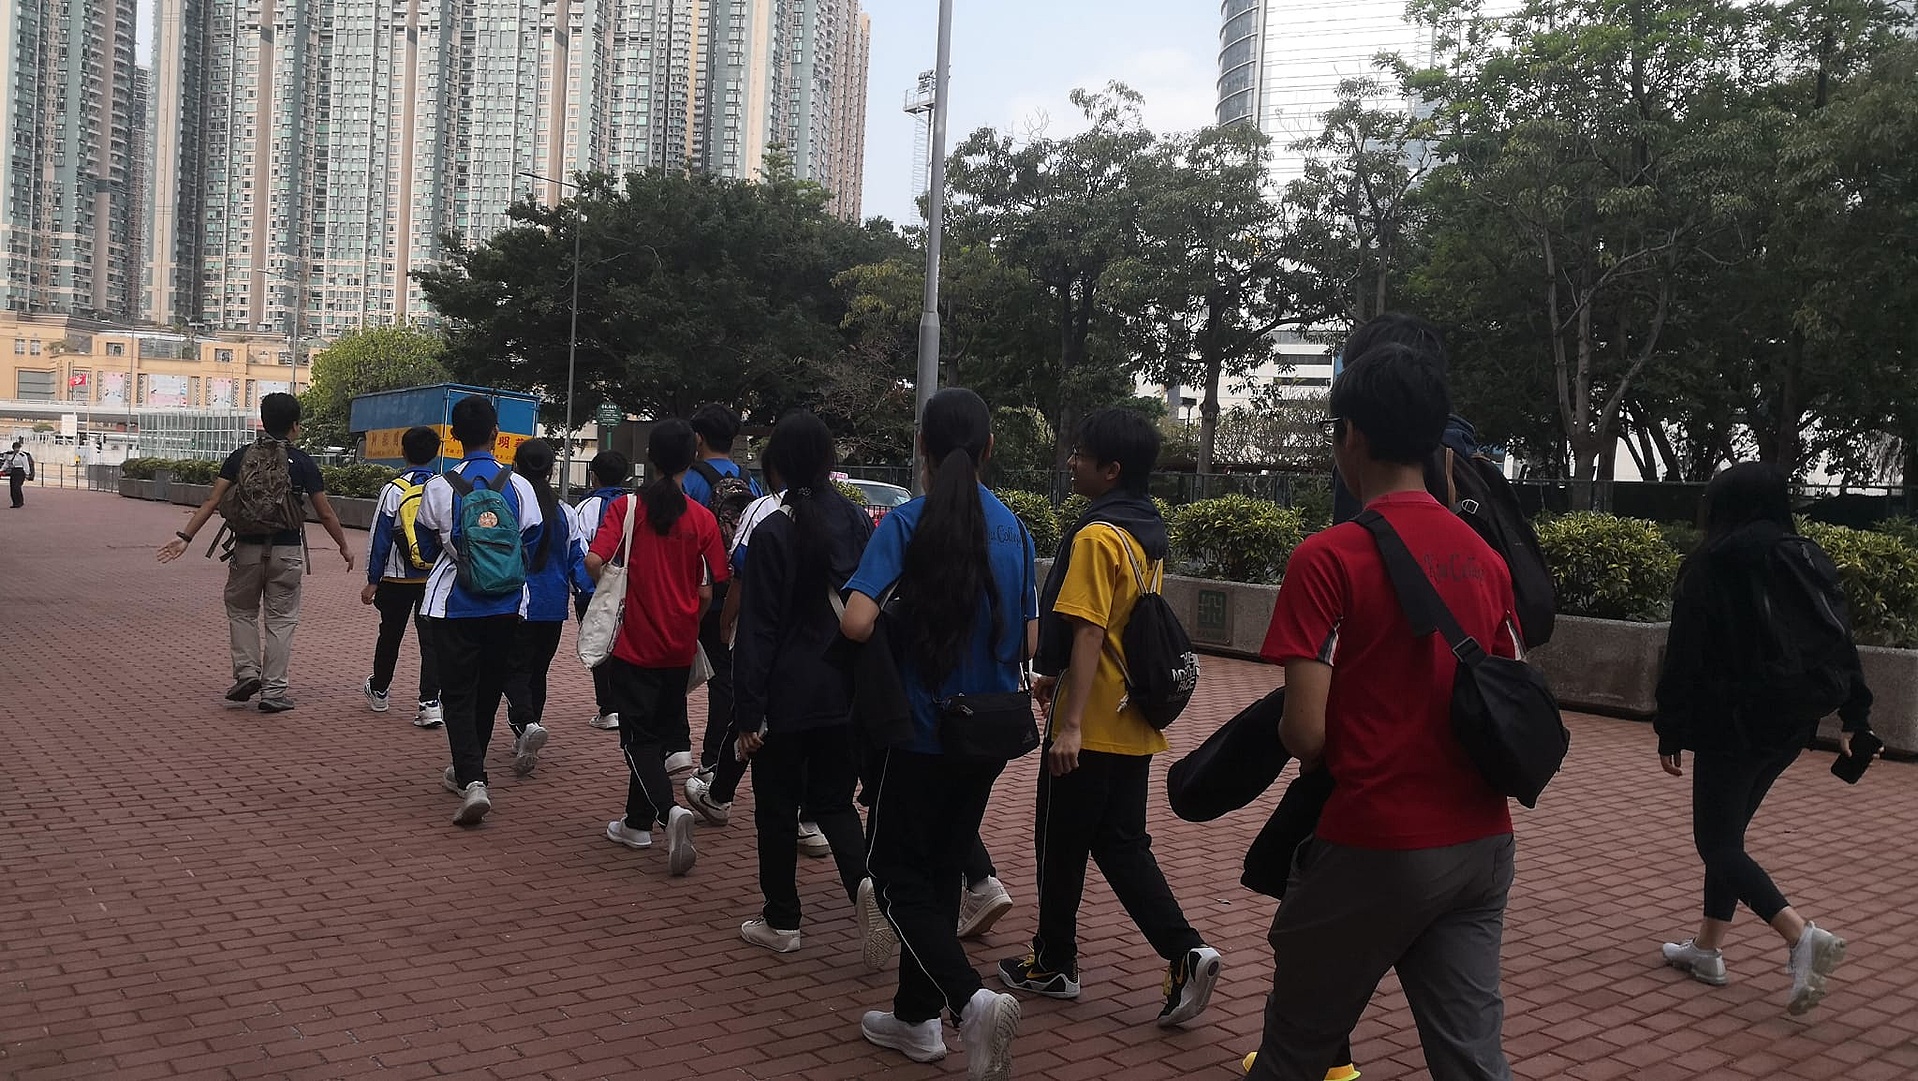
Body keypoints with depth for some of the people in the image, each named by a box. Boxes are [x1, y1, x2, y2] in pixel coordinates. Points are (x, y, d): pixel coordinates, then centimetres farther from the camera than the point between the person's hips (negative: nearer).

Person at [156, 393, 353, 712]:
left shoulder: (240, 457, 3)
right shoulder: (302, 462, -2)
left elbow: (212, 501, -3)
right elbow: (325, 513, 0)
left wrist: (185, 536, 0)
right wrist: (344, 547, 12)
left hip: (247, 548, 1)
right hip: (286, 551, -1)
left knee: (241, 610, 21)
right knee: (281, 619, 6)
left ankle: (247, 672, 8)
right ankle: (273, 691, 6)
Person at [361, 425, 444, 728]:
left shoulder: (394, 489, -10)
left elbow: (380, 537, -7)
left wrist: (372, 581, -1)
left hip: (398, 578, -1)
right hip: (437, 577, 1)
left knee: (390, 635, 16)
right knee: (431, 638, 1)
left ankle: (378, 691, 36)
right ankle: (430, 704, -6)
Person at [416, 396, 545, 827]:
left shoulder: (439, 488, -9)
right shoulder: (519, 487, -6)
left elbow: (430, 545, 4)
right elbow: (531, 546, 2)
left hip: (454, 605, -2)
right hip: (505, 606, 2)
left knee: (458, 695, 2)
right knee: (488, 690, 17)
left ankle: (472, 781, -15)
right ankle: (468, 771, 32)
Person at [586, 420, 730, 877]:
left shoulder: (627, 507, -8)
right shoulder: (702, 519, -4)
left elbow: (594, 560, -20)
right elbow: (707, 592, -4)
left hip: (635, 643, -2)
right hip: (679, 646, 2)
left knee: (639, 736, 4)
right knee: (661, 727, 18)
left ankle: (669, 808, -20)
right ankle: (638, 822, 27)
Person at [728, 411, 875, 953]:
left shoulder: (774, 531, -13)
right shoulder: (858, 522, 1)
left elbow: (757, 629, -12)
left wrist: (748, 713, -9)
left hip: (788, 695, -4)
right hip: (846, 693, 4)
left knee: (777, 807, 10)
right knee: (834, 800, 15)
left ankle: (781, 921, 19)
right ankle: (866, 882, -8)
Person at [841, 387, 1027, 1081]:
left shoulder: (907, 522, -13)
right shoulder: (1014, 528, 2)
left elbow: (856, 623, -25)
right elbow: (1029, 643, 4)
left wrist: (897, 624, -3)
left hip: (922, 730, -5)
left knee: (898, 877, 5)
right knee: (942, 869, 18)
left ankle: (971, 999, -15)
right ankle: (917, 1017, 28)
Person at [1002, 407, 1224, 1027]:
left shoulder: (1097, 536, -18)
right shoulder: (1149, 534, 10)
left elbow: (1087, 633, -23)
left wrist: (1070, 725, -25)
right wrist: (1056, 675, 27)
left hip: (1091, 727, -8)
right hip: (1135, 723, 8)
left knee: (1061, 844, 8)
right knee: (1121, 843, 14)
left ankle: (1052, 964, 23)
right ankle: (1185, 953, 4)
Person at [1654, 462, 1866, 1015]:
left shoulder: (1708, 569, -12)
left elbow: (1684, 657, -13)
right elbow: (1840, 644, 7)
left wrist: (1670, 732, -6)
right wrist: (1855, 716, 14)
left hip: (1729, 729, -7)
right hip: (1788, 729, 7)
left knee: (1717, 843, 1)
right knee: (1728, 833, 19)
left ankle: (1802, 935, -18)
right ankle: (1707, 948, 25)